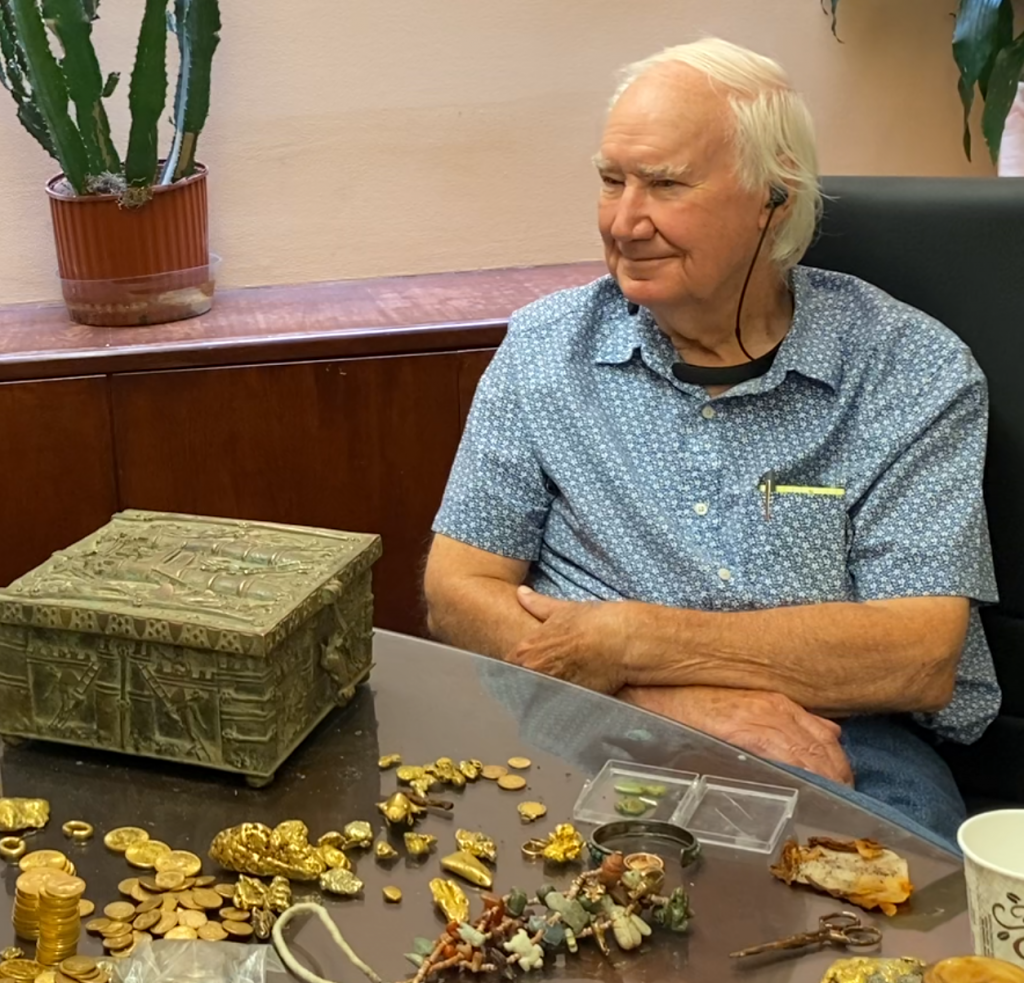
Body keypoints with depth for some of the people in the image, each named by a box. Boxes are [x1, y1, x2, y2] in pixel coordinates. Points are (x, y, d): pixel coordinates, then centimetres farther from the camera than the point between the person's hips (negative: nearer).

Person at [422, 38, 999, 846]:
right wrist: (682, 697, -14)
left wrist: (631, 642, -13)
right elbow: (457, 594, 2)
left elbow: (919, 659, -9)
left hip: (840, 750, -1)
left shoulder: (913, 370, -1)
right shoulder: (546, 347, 6)